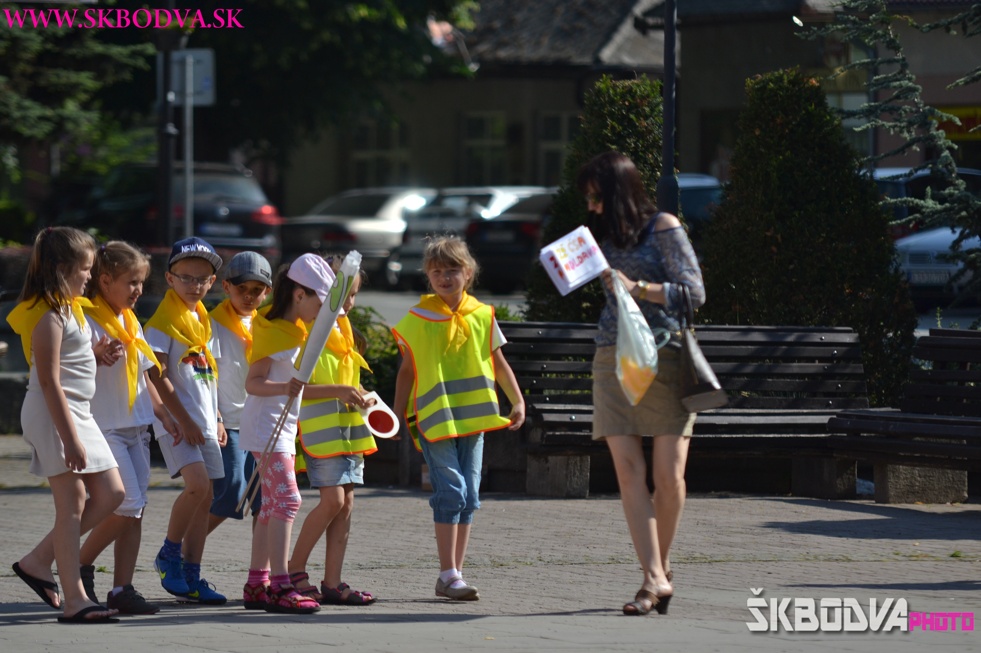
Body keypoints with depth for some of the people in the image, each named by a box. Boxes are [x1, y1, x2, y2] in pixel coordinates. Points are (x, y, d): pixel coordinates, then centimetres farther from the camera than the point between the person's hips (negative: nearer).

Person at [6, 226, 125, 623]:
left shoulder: (69, 308, 14)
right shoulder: (49, 315, -16)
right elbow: (49, 381, -20)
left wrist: (97, 352, 6)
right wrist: (69, 438, -23)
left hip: (78, 412, 10)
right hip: (53, 413, -10)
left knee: (109, 494, 9)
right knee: (72, 503, -8)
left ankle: (39, 561, 15)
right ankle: (74, 601, -6)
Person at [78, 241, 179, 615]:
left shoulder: (130, 323, 16)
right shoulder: (88, 320, -10)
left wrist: (163, 413, 16)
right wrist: (98, 358, -31)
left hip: (136, 426, 8)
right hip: (103, 426, -8)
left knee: (135, 510, 3)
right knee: (126, 505, -14)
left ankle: (123, 589, 6)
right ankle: (81, 565, 6)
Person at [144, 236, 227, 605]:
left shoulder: (204, 321, 16)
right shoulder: (163, 321, -8)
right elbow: (158, 376, -13)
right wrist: (183, 419, -17)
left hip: (203, 422, 8)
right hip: (175, 420, -8)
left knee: (204, 497, 5)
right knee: (197, 484, -22)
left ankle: (191, 577, 8)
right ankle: (168, 556, -5)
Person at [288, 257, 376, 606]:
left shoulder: (343, 333, 18)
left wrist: (360, 398, 13)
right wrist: (337, 391, -22)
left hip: (348, 428, 8)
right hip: (319, 428, -8)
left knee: (346, 502, 3)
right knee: (334, 498, -15)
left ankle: (332, 583, 4)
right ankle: (294, 571, -2)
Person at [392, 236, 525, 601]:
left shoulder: (481, 316, 7)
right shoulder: (418, 319, 0)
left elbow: (498, 364, 15)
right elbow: (407, 370, 5)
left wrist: (518, 402, 8)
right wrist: (398, 415, 4)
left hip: (472, 418, 4)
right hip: (433, 417, -4)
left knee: (469, 496, 5)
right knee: (450, 491, -13)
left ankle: (454, 575, 12)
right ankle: (449, 575, -11)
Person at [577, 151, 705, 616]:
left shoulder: (663, 228, 0)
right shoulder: (604, 236, 18)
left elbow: (694, 292, -6)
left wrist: (637, 288, -12)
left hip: (665, 355, -5)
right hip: (614, 361, 5)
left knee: (668, 474, -5)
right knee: (628, 470, -9)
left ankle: (662, 567, 15)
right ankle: (655, 578, -12)